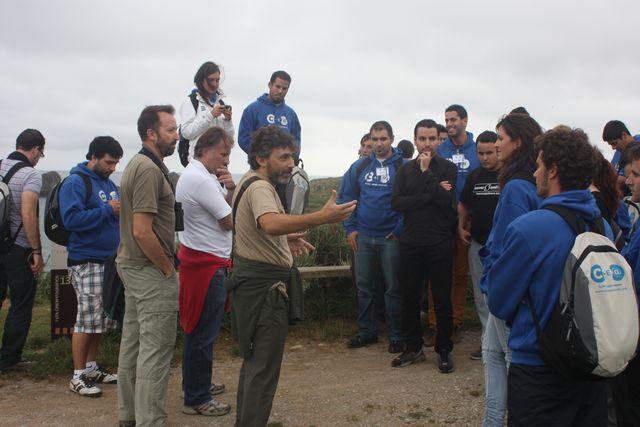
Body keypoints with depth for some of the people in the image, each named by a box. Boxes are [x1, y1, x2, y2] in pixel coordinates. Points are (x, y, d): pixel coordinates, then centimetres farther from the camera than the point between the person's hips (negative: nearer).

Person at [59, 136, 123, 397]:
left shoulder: (109, 183, 15)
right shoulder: (75, 183, -10)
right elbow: (71, 219, -22)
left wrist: (123, 210, 3)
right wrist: (107, 210, -21)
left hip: (108, 260, 8)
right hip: (86, 261, -8)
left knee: (100, 319, 13)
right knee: (87, 319, -6)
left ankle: (91, 367, 24)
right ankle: (78, 377, 3)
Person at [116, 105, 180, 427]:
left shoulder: (138, 164, 12)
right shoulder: (149, 169, -19)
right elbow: (142, 231, -25)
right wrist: (168, 269, -15)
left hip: (133, 266, 11)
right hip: (150, 270, -11)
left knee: (133, 341, 16)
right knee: (156, 347, -4)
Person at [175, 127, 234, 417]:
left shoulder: (196, 175, 14)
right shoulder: (202, 180, -19)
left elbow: (222, 208, 14)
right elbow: (231, 221, -16)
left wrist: (229, 190, -3)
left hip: (200, 259, 11)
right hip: (207, 263, -11)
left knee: (198, 329, 19)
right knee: (203, 332, -3)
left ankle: (197, 384, 33)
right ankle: (196, 399, 5)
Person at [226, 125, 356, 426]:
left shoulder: (250, 181, 12)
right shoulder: (259, 188, -21)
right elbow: (271, 223, -44)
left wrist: (286, 238, 19)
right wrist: (321, 217, -50)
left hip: (253, 280, 11)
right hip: (264, 284, -11)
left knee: (254, 359, 22)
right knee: (264, 368, -5)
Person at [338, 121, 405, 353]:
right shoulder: (359, 166, 6)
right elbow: (346, 197, 9)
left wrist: (400, 230, -12)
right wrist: (350, 228, 1)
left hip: (391, 238, -4)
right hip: (363, 237, 4)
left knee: (393, 289, 5)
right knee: (364, 287, 12)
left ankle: (396, 336, 16)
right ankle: (366, 332, 25)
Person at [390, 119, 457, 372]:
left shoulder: (448, 168, 2)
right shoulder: (406, 169, 9)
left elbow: (446, 200, -15)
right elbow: (396, 203, -5)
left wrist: (426, 171, -13)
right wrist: (430, 195, -15)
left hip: (440, 243, -3)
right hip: (410, 242, 3)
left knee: (442, 299, 4)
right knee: (409, 297, 8)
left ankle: (444, 350, 17)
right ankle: (413, 348, 22)